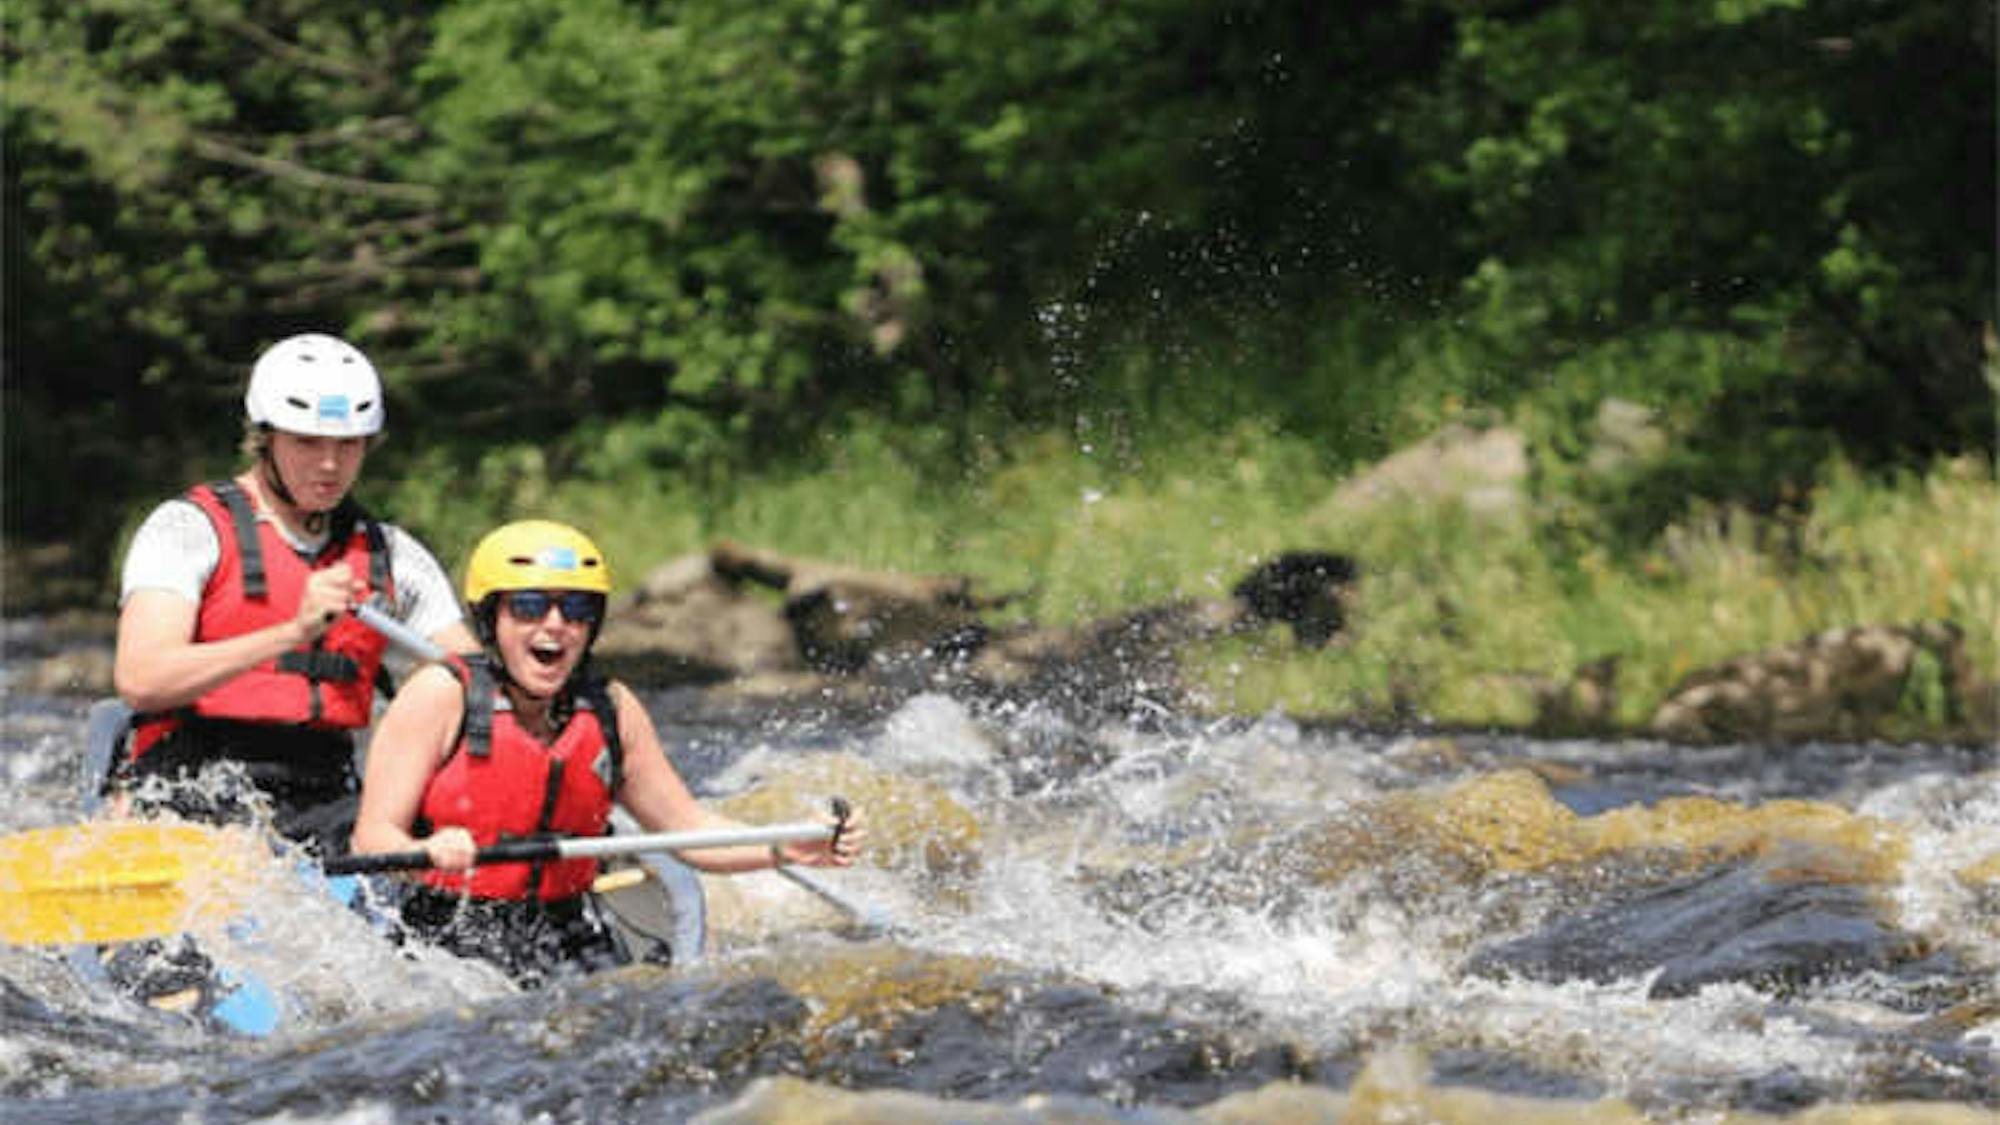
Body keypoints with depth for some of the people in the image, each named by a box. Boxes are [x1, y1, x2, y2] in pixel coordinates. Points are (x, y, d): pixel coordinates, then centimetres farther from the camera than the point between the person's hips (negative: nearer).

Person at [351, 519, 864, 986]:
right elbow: (372, 837, -12)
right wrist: (429, 851, -35)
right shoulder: (441, 696, -6)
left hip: (567, 942, 4)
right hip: (443, 942, -4)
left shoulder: (612, 712, 7)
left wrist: (783, 851, -4)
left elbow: (687, 827, 14)